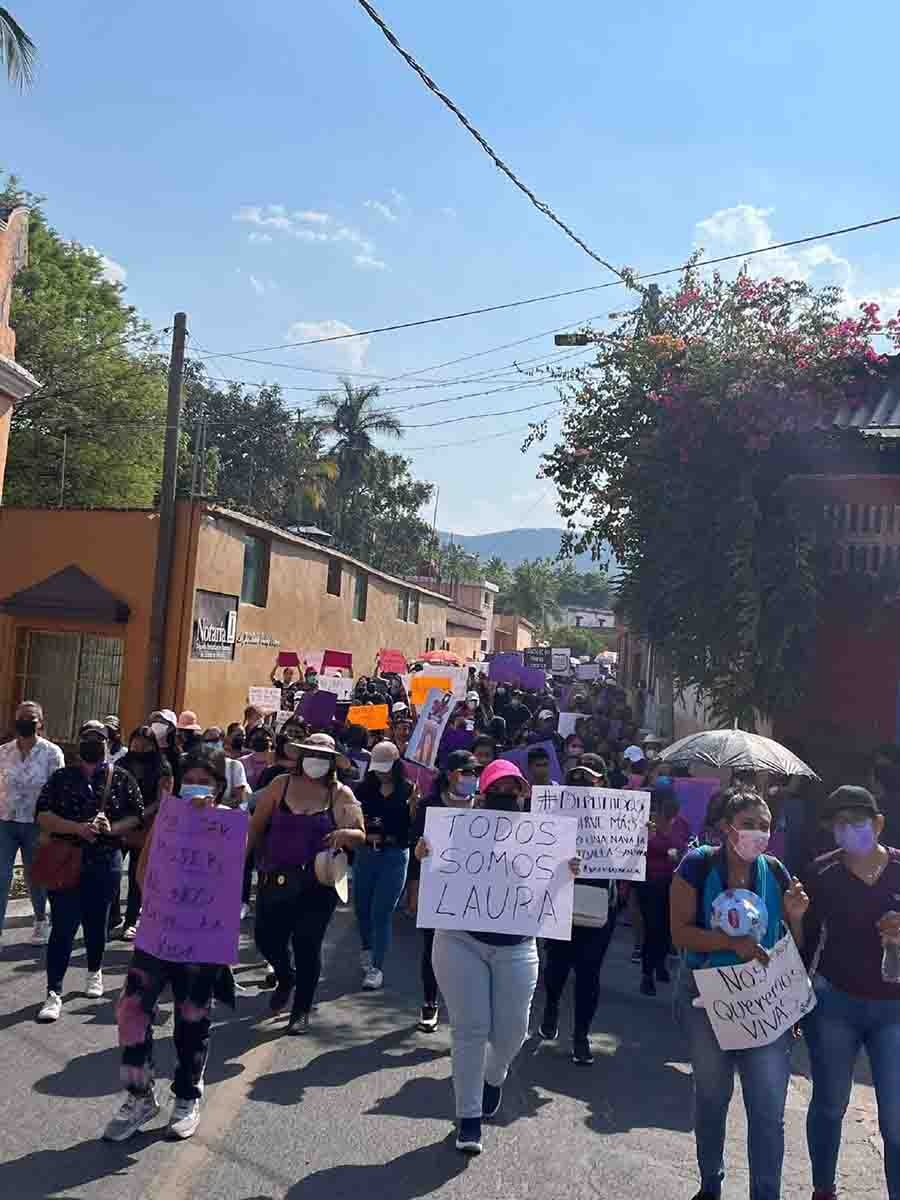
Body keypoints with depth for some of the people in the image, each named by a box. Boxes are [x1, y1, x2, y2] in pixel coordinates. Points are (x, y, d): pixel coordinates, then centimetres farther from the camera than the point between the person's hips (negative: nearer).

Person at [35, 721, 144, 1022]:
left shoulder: (122, 778, 2)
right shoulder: (61, 777, 2)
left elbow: (136, 817, 3)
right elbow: (43, 816, -4)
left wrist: (112, 828, -16)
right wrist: (77, 828, -18)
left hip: (105, 863, 1)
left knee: (96, 922, 14)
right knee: (63, 927, -6)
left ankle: (95, 972, 38)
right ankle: (54, 993, -1)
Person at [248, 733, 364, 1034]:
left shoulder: (341, 795, -1)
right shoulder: (281, 785, 3)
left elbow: (360, 837, 0)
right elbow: (256, 825, 8)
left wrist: (345, 834, -21)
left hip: (317, 883, -2)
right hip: (276, 879, 2)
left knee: (307, 944, 1)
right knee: (266, 938, 6)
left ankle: (301, 1010, 21)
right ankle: (286, 978, 41)